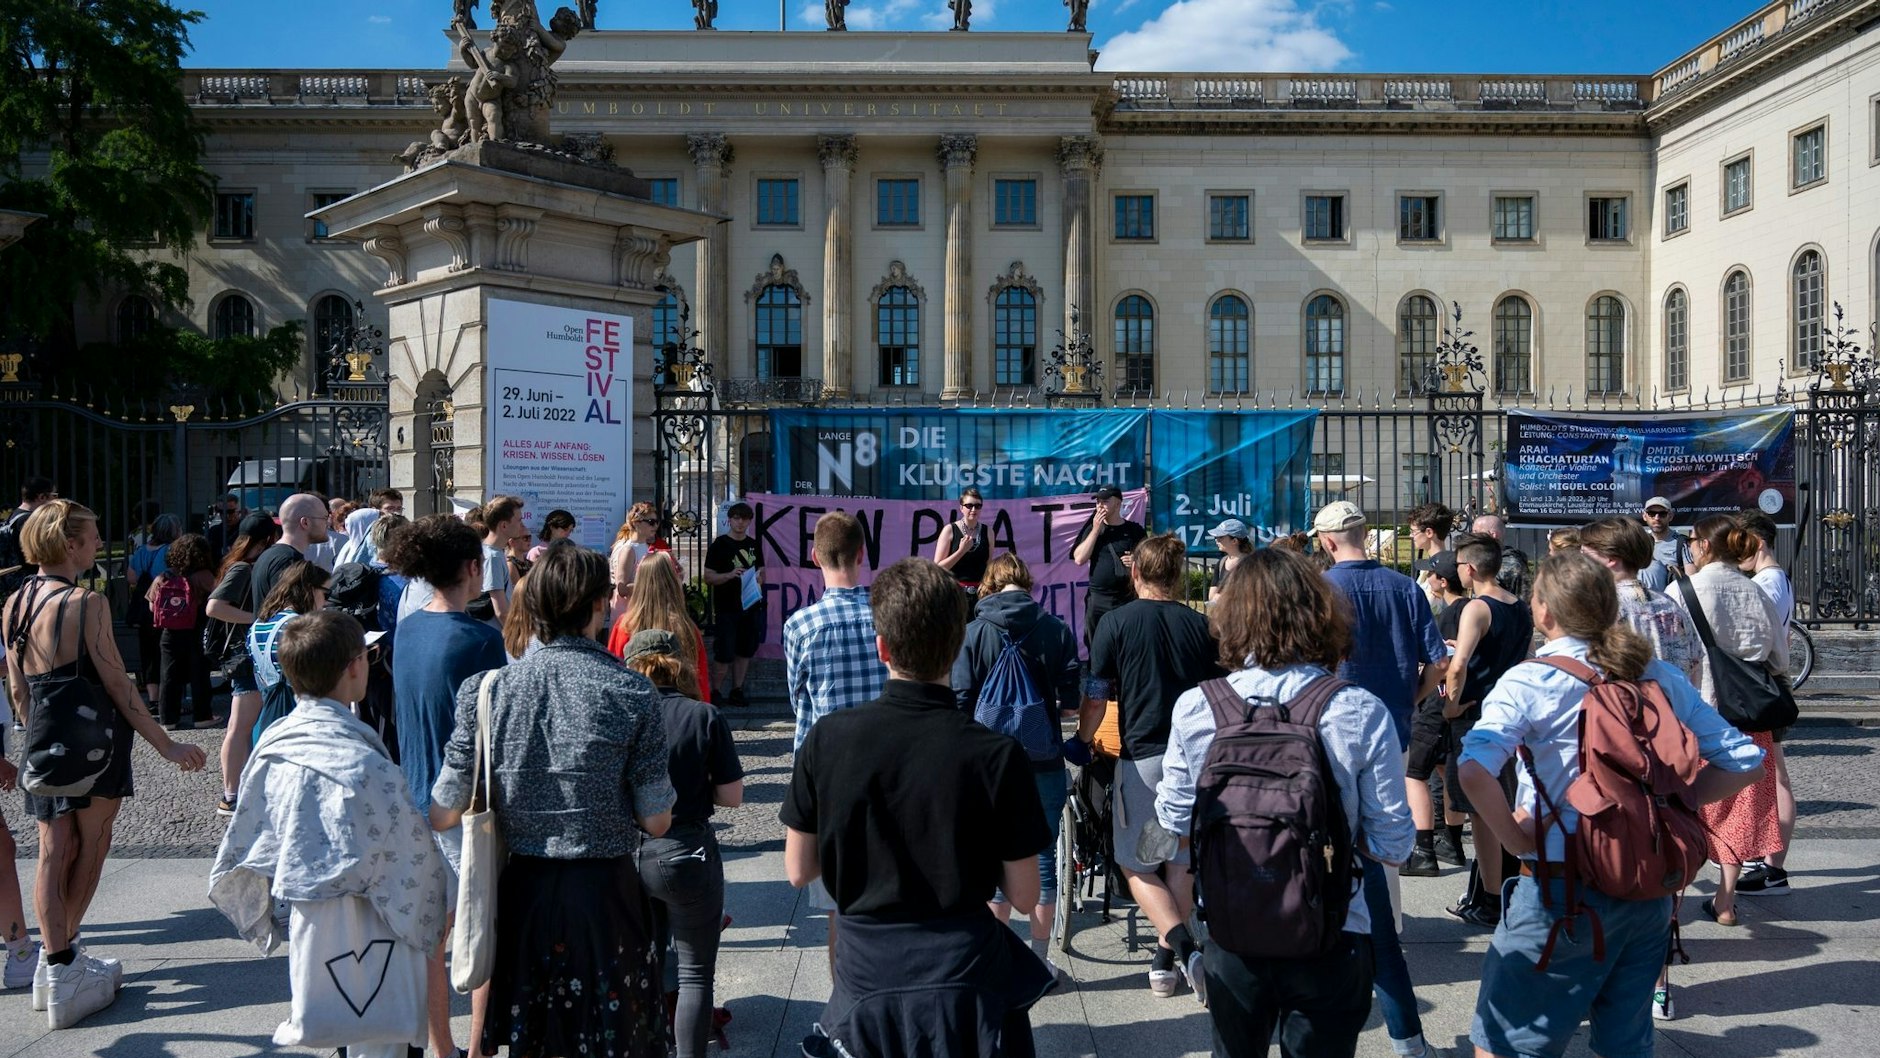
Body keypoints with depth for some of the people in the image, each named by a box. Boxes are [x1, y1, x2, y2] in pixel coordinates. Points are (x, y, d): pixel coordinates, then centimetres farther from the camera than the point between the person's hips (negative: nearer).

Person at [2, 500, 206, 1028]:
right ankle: (63, 955, 15)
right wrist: (166, 744, -10)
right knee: (92, 845, 9)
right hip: (93, 737, -6)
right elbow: (116, 682, -15)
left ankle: (56, 961, 7)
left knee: (54, 853, 7)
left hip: (44, 741, 6)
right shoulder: (86, 602, -15)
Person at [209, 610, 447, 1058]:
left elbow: (239, 851, 8)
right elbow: (410, 857, -16)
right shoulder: (361, 761, -22)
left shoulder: (271, 747, -1)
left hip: (306, 930, 8)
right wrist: (430, 921, 2)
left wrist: (271, 921, 21)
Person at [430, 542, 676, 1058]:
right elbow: (656, 823, -9)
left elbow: (443, 815, -3)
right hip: (605, 894, -3)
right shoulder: (633, 694, -14)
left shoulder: (486, 690, -7)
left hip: (521, 894, 3)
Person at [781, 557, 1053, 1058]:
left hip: (866, 978, 1)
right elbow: (1023, 897, -7)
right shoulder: (997, 755, -15)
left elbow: (798, 871, 1)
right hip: (967, 975, -1)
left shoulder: (826, 740, -10)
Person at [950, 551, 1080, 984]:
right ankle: (1039, 959, 19)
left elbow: (962, 704, -7)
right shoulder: (1055, 629, -3)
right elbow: (1071, 703, -3)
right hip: (1045, 761, 1)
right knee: (1043, 855, 11)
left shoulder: (973, 632, -5)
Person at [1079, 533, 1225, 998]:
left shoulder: (1116, 622, -4)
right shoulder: (1201, 626, 5)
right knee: (1181, 862, 16)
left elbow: (1095, 699, -4)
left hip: (1143, 758, -3)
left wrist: (1081, 743, 12)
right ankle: (1167, 960, 22)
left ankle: (1179, 943, -11)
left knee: (1136, 863, 9)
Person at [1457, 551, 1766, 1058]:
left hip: (1561, 891, -6)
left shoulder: (1529, 682, -13)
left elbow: (1475, 770, -28)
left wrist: (1515, 838, -14)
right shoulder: (1662, 678, 3)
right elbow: (1746, 761, 6)